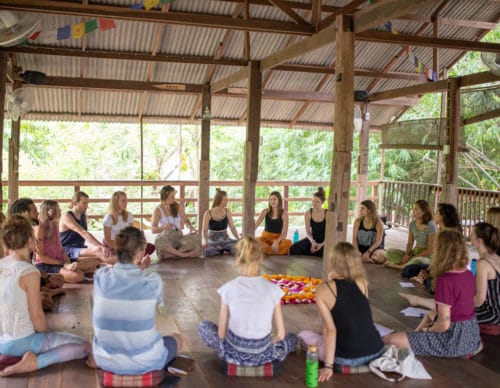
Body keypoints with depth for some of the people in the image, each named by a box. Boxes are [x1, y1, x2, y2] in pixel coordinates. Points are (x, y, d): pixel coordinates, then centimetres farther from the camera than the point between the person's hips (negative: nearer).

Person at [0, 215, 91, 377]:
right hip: (21, 342, -8)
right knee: (84, 346, -4)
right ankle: (35, 362, -14)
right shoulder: (29, 272, -21)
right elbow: (37, 315, -17)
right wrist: (47, 333, 2)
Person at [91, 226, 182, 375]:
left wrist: (138, 269, 10)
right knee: (177, 339, 26)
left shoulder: (100, 276, -10)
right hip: (143, 361, -3)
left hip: (106, 360, 4)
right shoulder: (153, 280, -17)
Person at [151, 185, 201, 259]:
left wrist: (191, 227, -5)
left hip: (179, 237, 3)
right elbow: (153, 230, -7)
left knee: (196, 236, -26)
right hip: (165, 238, -3)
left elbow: (185, 220, 19)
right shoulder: (158, 210, -2)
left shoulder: (178, 207, 8)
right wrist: (164, 227, -28)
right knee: (159, 242, -40)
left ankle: (173, 253, -33)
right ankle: (182, 254, -31)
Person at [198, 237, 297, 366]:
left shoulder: (228, 288, -14)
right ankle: (269, 353, 12)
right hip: (262, 355, 2)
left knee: (204, 326, 24)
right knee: (292, 338, 32)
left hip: (234, 353, -2)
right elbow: (280, 334, -6)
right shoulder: (273, 289, -11)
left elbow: (221, 334, -8)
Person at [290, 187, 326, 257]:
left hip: (324, 241, -2)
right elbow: (308, 232, -2)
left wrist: (321, 244, -23)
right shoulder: (308, 214, -5)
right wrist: (312, 241, -23)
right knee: (293, 249, -22)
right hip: (312, 239, 2)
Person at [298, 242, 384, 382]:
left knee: (304, 335, 18)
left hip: (348, 358, -5)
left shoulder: (323, 290, -12)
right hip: (376, 350, 5)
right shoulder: (362, 282, -1)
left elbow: (330, 330, -16)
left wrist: (328, 366, -10)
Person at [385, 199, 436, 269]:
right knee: (389, 253, -10)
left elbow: (430, 250, -16)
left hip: (426, 255, -6)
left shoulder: (430, 226, -16)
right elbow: (409, 243, 8)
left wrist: (413, 258, -18)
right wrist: (407, 254, -13)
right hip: (415, 251, 6)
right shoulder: (412, 224, 3)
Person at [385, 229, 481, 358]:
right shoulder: (468, 274, 0)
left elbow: (444, 324, -23)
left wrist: (428, 330, -4)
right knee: (427, 318, 36)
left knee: (391, 340, -14)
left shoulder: (445, 280, -25)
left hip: (454, 339, -9)